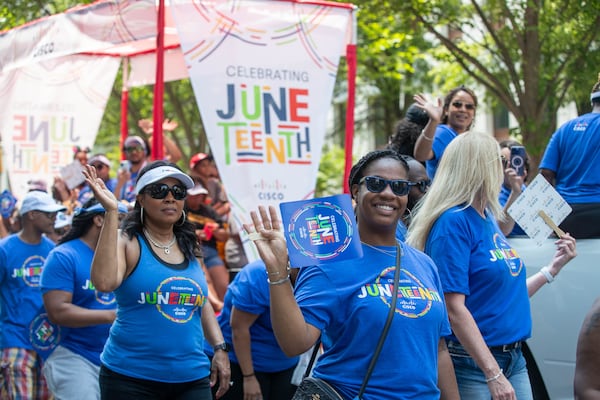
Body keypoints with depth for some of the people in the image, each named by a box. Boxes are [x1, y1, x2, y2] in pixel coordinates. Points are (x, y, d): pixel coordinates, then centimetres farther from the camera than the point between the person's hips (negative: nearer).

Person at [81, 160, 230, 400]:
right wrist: (111, 212, -23)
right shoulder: (127, 242, -6)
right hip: (130, 378, -5)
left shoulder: (189, 247, 10)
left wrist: (220, 348, 10)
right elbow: (104, 282, -26)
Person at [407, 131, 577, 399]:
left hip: (514, 360, 8)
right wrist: (494, 375, -23)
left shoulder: (488, 220, 11)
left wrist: (553, 268, 15)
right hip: (473, 365, -8)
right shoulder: (453, 222, -14)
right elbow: (454, 308, -20)